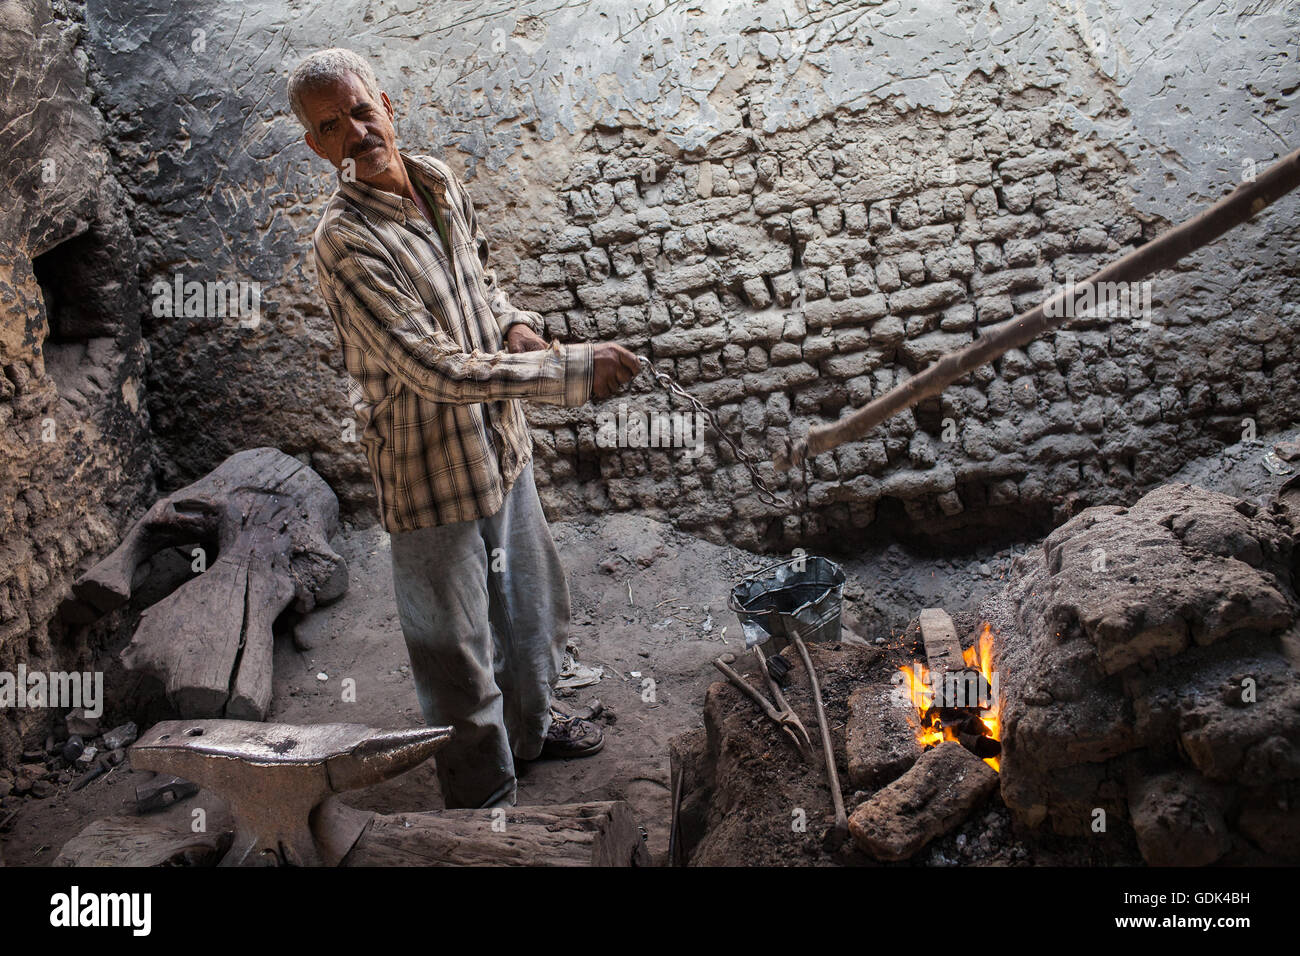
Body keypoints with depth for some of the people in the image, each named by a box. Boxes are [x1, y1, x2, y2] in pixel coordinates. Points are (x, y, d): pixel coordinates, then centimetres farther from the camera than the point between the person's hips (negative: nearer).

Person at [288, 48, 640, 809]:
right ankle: (486, 793, 29)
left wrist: (513, 323, -3)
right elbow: (439, 370, -30)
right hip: (432, 468, -8)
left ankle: (529, 724, 51)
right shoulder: (346, 242, -25)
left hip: (500, 439, 8)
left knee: (530, 601, 26)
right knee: (457, 643, 8)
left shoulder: (441, 182, -1)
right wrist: (574, 371, -29)